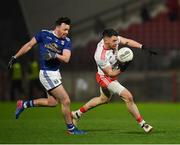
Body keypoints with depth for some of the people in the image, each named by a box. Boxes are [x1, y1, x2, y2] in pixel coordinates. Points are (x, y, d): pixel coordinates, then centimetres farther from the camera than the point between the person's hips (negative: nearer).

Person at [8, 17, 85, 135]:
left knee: (52, 102, 16)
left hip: (56, 73, 7)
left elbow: (66, 59, -12)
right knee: (66, 101, -7)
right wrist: (15, 57, 7)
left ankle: (24, 104, 29)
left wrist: (55, 55, -30)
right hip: (47, 74, -7)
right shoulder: (44, 34, -8)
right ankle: (71, 129, 8)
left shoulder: (67, 41, 1)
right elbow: (29, 45, 3)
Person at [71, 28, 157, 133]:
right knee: (128, 97, -17)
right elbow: (111, 73, -27)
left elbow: (127, 42, -8)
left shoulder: (112, 39, -19)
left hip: (111, 75, 9)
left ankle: (77, 114, 42)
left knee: (104, 99, 29)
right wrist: (121, 69, -45)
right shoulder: (101, 56, -36)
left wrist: (143, 47, -18)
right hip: (105, 78, -9)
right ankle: (142, 123, -6)